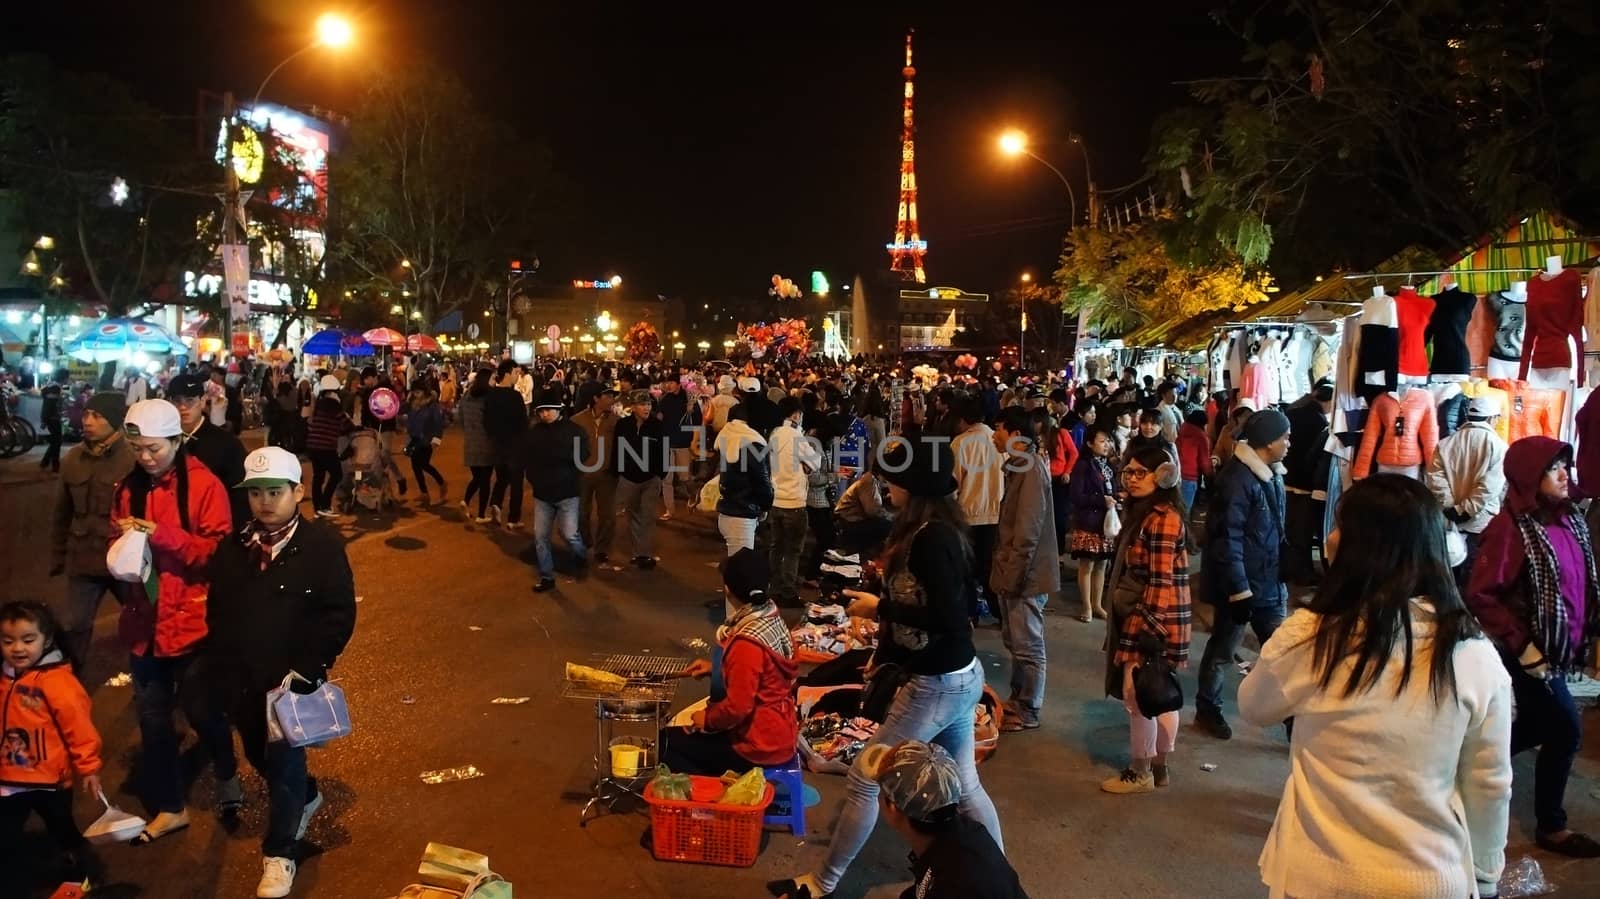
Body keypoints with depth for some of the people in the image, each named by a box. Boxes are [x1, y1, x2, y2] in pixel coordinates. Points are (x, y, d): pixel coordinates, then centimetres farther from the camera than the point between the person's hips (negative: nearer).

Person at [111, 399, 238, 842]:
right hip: (144, 620, 5)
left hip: (191, 620, -5)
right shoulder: (129, 488, 7)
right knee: (152, 717, 12)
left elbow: (218, 551, -13)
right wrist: (121, 538, -9)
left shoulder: (204, 485, -10)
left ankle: (227, 774, 35)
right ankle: (168, 807, 27)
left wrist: (163, 535, -24)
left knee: (200, 708, 7)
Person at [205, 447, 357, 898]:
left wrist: (307, 669, -17)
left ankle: (279, 853, 15)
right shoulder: (232, 548, 5)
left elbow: (340, 614, -13)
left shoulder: (322, 544, -11)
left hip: (293, 679, -5)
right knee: (260, 757, 18)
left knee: (284, 761, -2)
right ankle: (304, 797, 47)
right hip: (242, 680, 6)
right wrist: (222, 672, 5)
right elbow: (216, 614, 12)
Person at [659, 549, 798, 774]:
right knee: (683, 734, 24)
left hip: (759, 746, -9)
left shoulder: (747, 643, -27)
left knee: (665, 743, 1)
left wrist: (707, 719, -7)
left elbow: (738, 707, -24)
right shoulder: (772, 618, 0)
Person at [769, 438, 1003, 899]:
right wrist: (883, 655, 11)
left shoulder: (931, 538, -24)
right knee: (964, 785, 19)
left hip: (938, 684, -9)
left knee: (864, 780, 5)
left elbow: (946, 619, -27)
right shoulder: (932, 529, 4)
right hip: (957, 676, 9)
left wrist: (879, 608, -18)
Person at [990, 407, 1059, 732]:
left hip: (1025, 574, -10)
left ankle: (1027, 712, 13)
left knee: (1027, 645, 2)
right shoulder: (1019, 465, 12)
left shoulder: (1031, 467, -19)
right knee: (1014, 640, 19)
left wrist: (1013, 575, -20)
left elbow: (1027, 531, -23)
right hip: (1014, 571, 10)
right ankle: (1018, 700, 32)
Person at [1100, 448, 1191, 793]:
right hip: (1155, 617, 10)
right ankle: (1160, 766, 25)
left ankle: (1140, 773, 11)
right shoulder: (1145, 513, 13)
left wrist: (1146, 626, -22)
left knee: (1137, 695, -1)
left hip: (1150, 618, -10)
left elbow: (1161, 580, -22)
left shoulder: (1162, 519, -19)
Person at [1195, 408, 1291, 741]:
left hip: (1270, 584, 8)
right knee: (1222, 651, 10)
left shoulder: (1272, 474, 6)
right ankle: (1208, 709, 27)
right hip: (1241, 585, -7)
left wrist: (1281, 576, 17)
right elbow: (1227, 539, -22)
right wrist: (1239, 590, -22)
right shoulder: (1237, 479, -21)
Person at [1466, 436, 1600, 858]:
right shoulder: (1511, 527, -21)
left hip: (1559, 647, 8)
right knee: (1565, 729, 1)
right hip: (1531, 651, -8)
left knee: (1537, 726, 18)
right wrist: (1521, 645, -20)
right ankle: (1550, 825, 20)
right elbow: (1480, 595, -22)